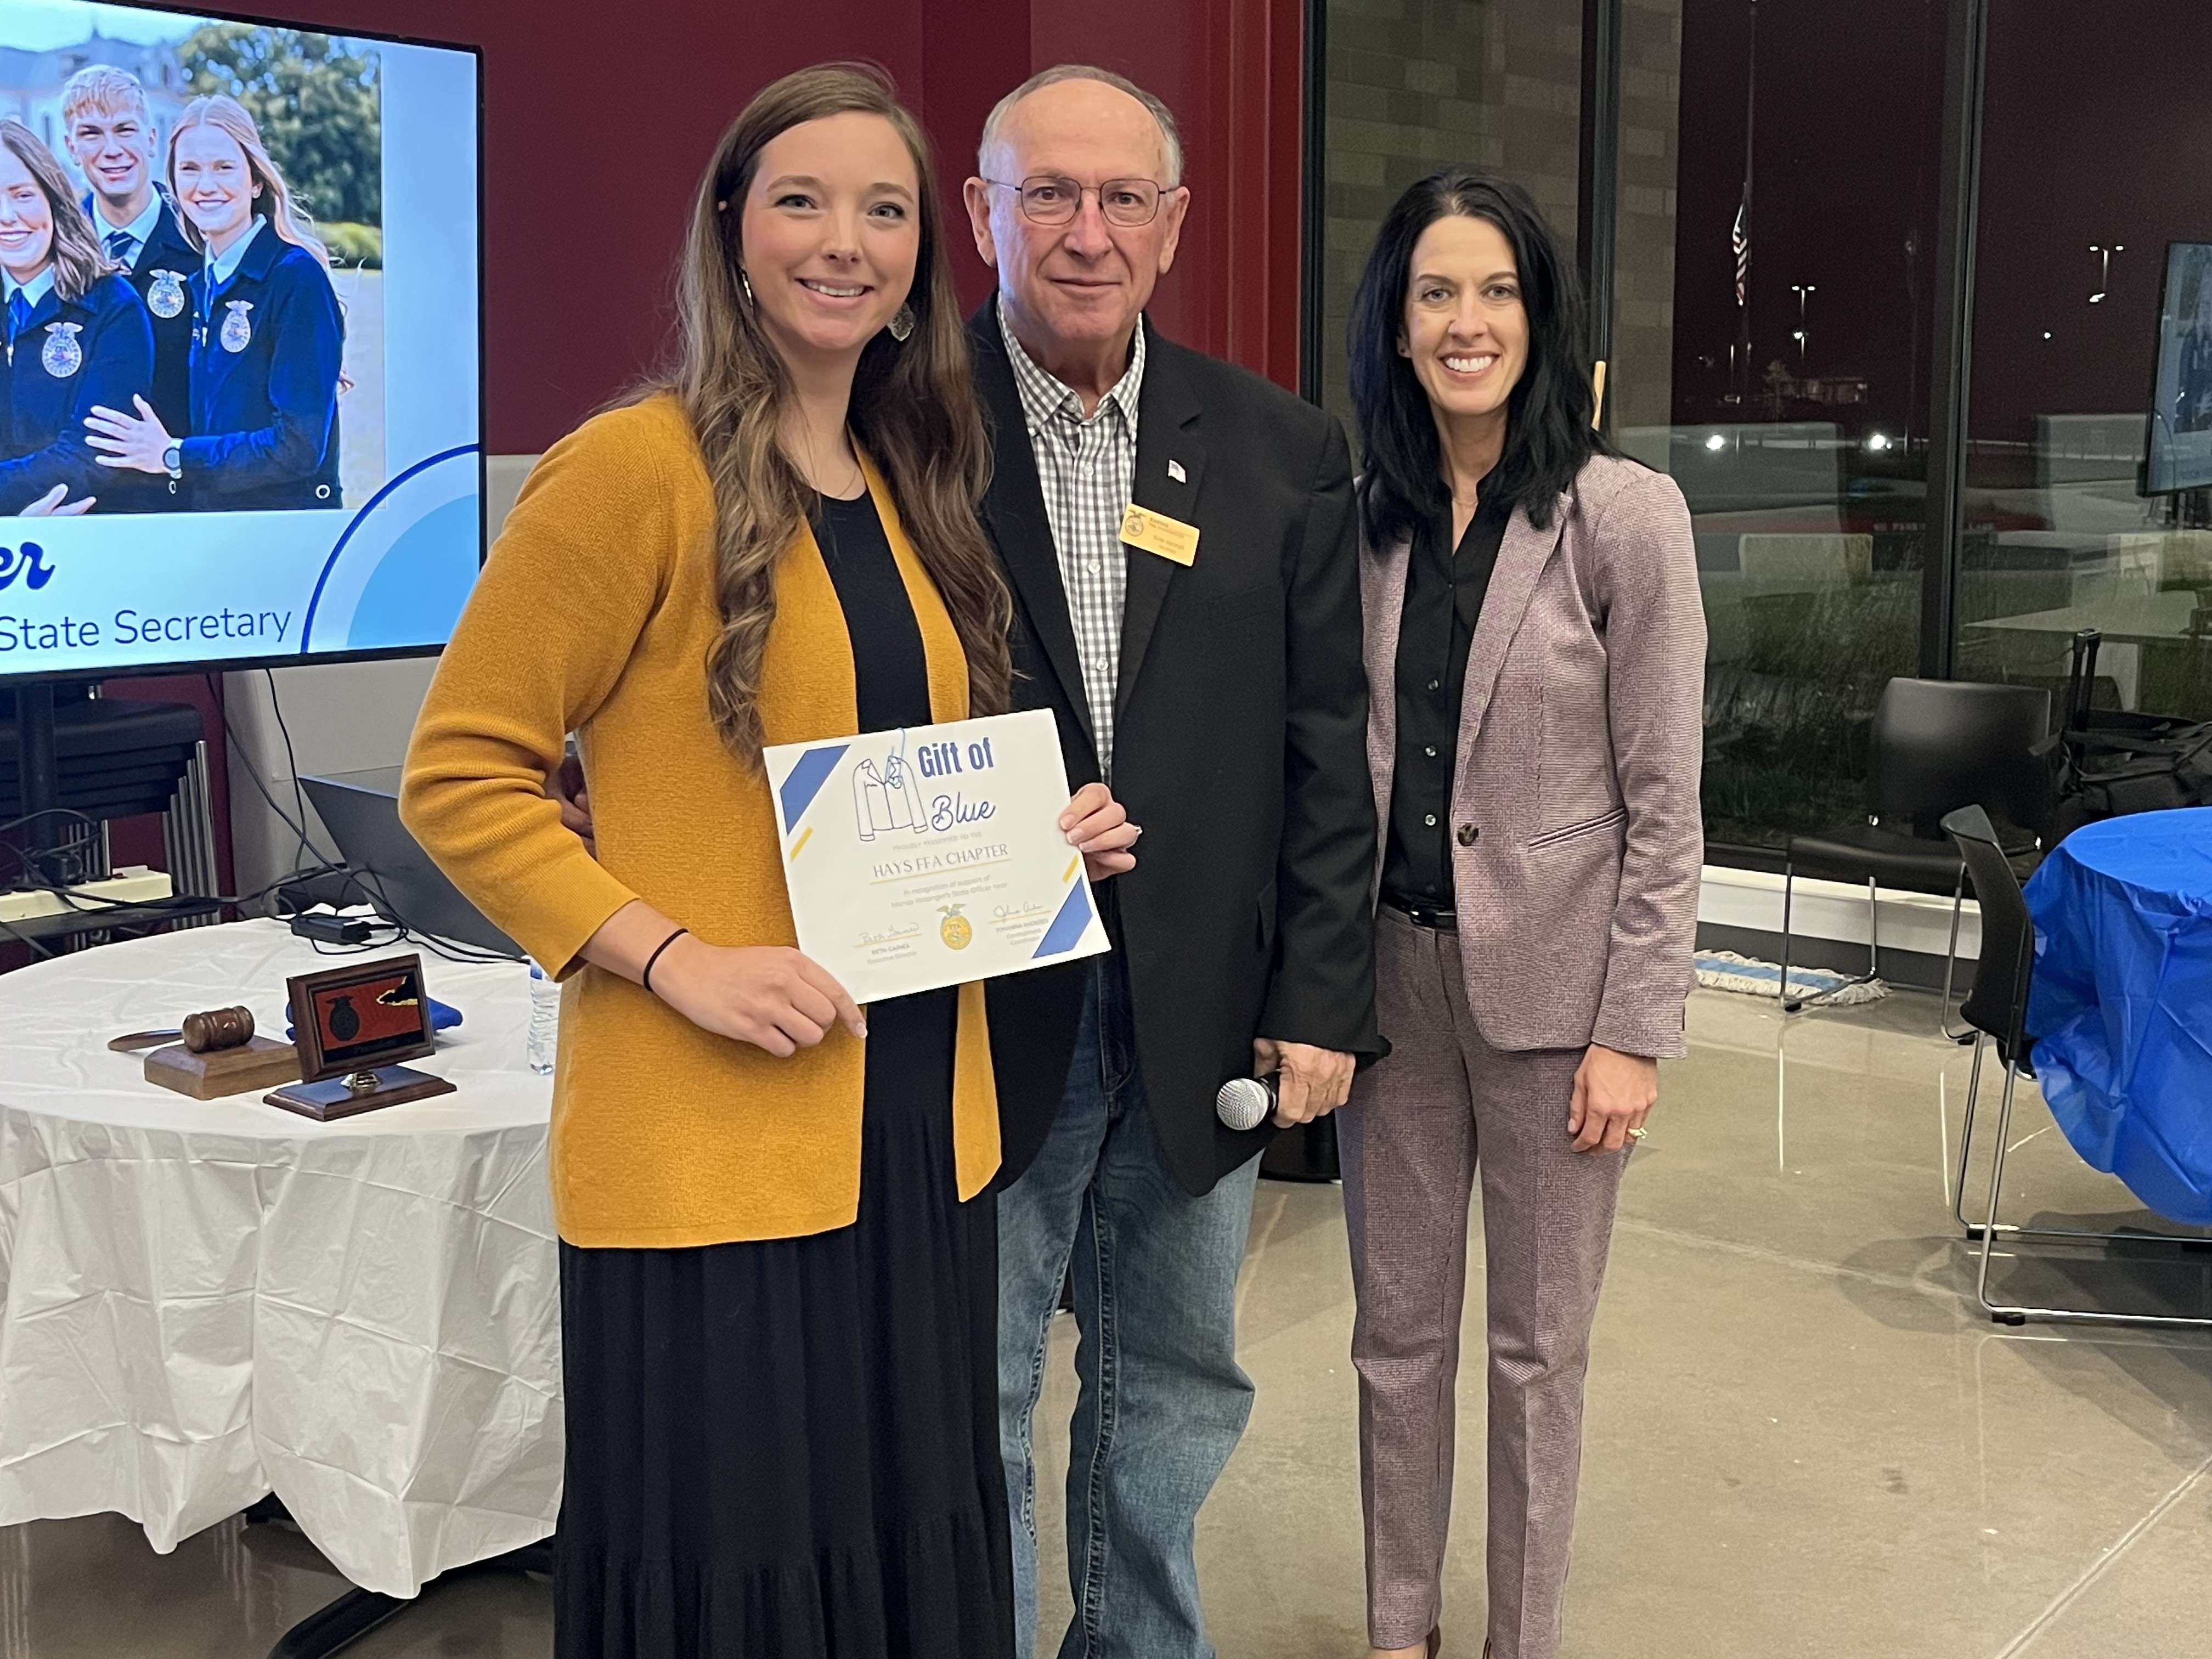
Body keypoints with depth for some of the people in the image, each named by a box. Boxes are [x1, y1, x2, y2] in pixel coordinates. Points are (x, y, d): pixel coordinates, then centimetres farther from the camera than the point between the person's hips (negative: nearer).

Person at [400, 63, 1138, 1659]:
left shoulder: (916, 493, 12)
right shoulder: (636, 468, -10)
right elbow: (460, 775, -10)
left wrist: (1044, 839, 3)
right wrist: (676, 955, -19)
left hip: (922, 1124, 7)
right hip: (712, 1148, -6)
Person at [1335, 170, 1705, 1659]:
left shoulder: (1625, 515, -8)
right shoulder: (1366, 519, 4)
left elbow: (1663, 803, -9)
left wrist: (1635, 1032, -11)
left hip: (1550, 983, -3)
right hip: (1391, 968, 4)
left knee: (1539, 1345, 10)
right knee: (1397, 1329, 14)